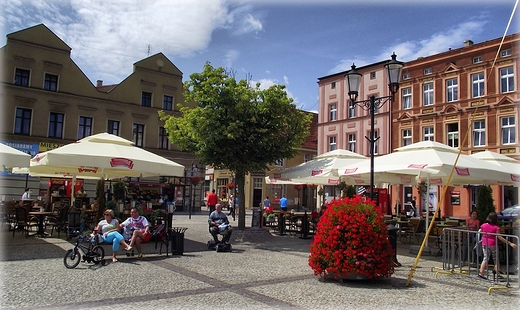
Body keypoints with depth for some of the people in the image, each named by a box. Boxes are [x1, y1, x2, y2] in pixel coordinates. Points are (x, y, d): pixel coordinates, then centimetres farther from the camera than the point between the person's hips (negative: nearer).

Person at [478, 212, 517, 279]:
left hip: (484, 244, 3)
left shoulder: (483, 225, -4)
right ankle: (498, 274, 12)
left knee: (485, 258, 9)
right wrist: (510, 243, -15)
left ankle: (481, 273, 0)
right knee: (496, 259, 12)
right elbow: (499, 237, -17)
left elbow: (481, 233, 10)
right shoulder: (496, 227, -13)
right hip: (493, 245, -3)